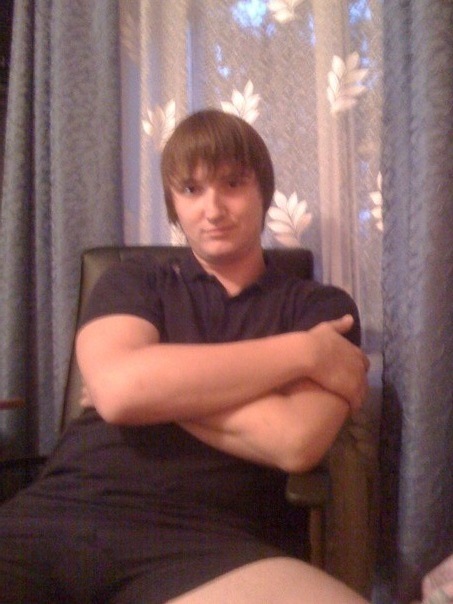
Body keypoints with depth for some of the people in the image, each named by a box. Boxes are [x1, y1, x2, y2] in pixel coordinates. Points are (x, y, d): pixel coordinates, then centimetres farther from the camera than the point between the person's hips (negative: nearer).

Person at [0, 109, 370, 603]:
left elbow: (296, 441, -5)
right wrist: (305, 351, -2)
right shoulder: (131, 283, 16)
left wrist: (155, 385, 1)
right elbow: (118, 390, -6)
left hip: (208, 540, -1)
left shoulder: (322, 306, 12)